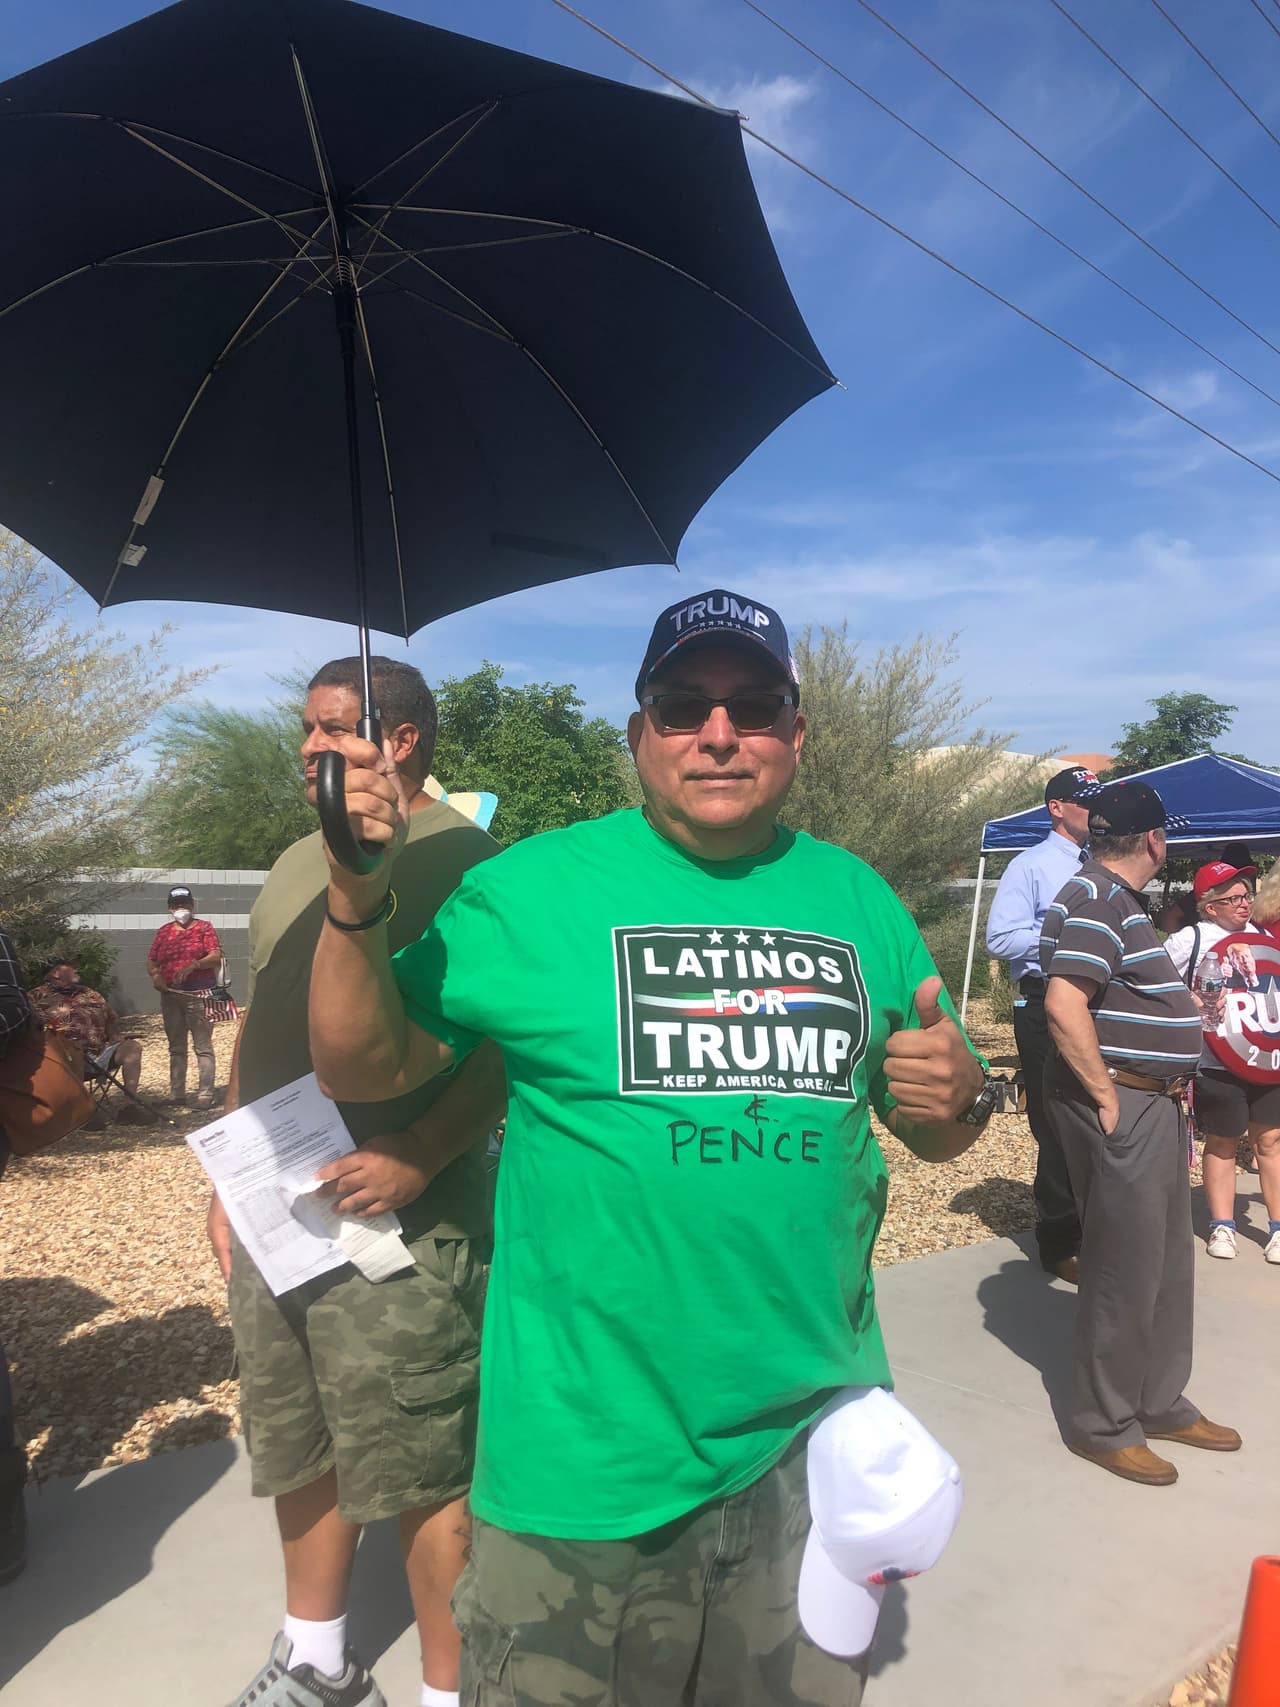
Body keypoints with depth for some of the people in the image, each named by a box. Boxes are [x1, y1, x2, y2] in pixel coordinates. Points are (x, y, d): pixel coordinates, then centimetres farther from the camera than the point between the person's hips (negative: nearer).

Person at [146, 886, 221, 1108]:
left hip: (199, 995, -5)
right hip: (170, 996, 5)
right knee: (176, 1047, 12)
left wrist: (193, 965, -25)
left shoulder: (204, 928, 2)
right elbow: (151, 961, 12)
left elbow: (216, 957, -9)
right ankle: (176, 1093, 19)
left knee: (203, 1046, -6)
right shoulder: (163, 932, 14)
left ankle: (205, 1094, -5)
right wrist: (155, 975, -10)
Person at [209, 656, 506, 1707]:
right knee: (297, 1454, 22)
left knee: (426, 1478, 5)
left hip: (396, 1223, -8)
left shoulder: (462, 860, -11)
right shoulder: (296, 865, 13)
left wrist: (417, 1157, -26)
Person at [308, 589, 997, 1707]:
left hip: (815, 1434, 4)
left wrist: (959, 1096, -12)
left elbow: (934, 1133, 11)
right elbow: (361, 1069, -6)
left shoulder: (859, 900, 1)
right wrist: (360, 895, -21)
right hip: (588, 1466, -3)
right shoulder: (534, 887, -10)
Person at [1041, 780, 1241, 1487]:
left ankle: (1162, 1403, 36)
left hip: (1156, 1105, 10)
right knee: (1125, 1272, 2)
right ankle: (1103, 1427, 18)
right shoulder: (1093, 899, -18)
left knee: (1169, 1266, 20)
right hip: (1120, 1106, -10)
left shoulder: (1120, 899, 15)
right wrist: (1107, 1097, -22)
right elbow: (1063, 1006, -28)